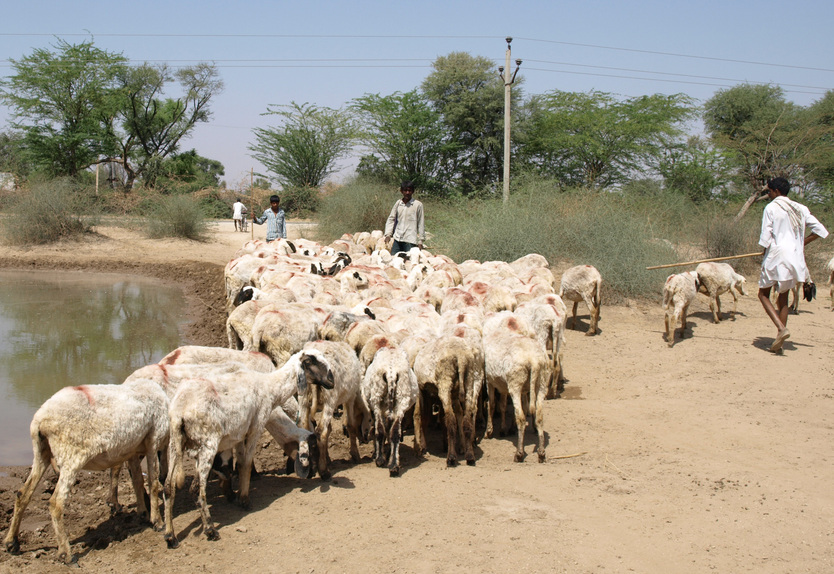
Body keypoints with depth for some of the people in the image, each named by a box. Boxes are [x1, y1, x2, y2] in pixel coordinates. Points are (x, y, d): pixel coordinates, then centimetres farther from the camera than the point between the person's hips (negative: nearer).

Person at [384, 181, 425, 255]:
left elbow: (421, 224, 2)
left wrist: (420, 241, 1)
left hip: (410, 241, -4)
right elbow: (391, 219, 13)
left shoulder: (418, 205, -1)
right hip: (397, 239, 4)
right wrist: (388, 234, 1)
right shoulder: (398, 203, 9)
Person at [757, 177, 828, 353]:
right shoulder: (800, 209, 9)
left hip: (776, 255, -6)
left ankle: (781, 328, -15)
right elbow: (820, 230, 8)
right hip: (794, 258, 6)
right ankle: (779, 342, 12)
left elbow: (765, 238, -11)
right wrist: (801, 243, 15)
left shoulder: (771, 208, -6)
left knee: (764, 294, 7)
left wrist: (765, 256, 6)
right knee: (783, 298, 14)